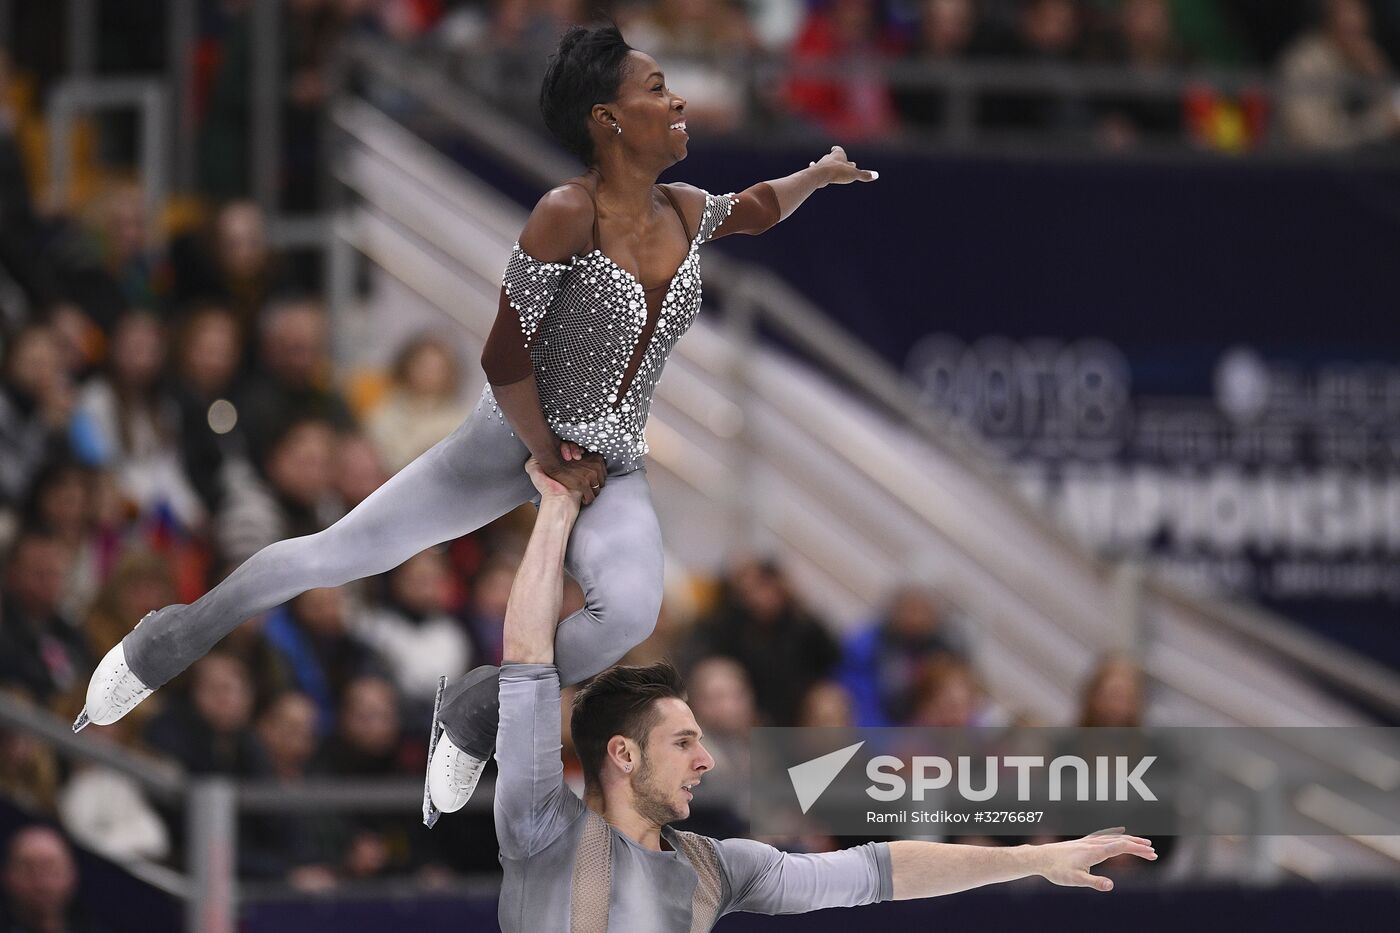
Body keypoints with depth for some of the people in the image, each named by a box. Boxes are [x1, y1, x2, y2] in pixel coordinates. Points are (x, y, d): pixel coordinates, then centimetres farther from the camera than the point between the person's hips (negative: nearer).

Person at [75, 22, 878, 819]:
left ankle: (477, 717, -5)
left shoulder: (687, 214, -2)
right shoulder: (570, 213, -22)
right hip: (515, 437, -4)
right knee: (333, 555, 0)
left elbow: (755, 210, 25)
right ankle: (163, 647, 24)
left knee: (631, 611, -29)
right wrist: (548, 457, -11)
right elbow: (505, 357, -19)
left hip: (614, 469, 4)